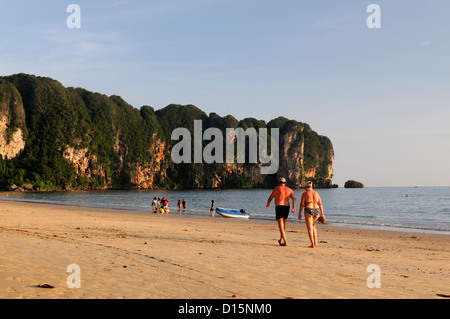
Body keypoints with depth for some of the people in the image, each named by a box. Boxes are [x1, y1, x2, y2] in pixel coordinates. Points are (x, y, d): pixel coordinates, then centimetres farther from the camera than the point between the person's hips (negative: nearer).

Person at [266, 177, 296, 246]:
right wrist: (293, 208, -12)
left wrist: (268, 204, 24)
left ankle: (285, 242, -15)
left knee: (280, 225, -5)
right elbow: (293, 198, -3)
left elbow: (270, 197, 5)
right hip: (287, 207, 5)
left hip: (279, 207, -5)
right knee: (283, 223, 22)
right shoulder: (289, 190, 12)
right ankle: (281, 240, 30)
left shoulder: (277, 188, 0)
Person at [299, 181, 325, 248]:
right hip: (316, 211, 5)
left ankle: (312, 244, -10)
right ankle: (315, 243, 14)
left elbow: (301, 204, -7)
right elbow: (320, 204, 6)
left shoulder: (304, 194, -3)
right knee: (313, 227, 22)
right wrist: (322, 214, 6)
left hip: (308, 211, -5)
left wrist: (299, 213, 1)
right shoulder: (316, 193, 10)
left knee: (309, 228, -1)